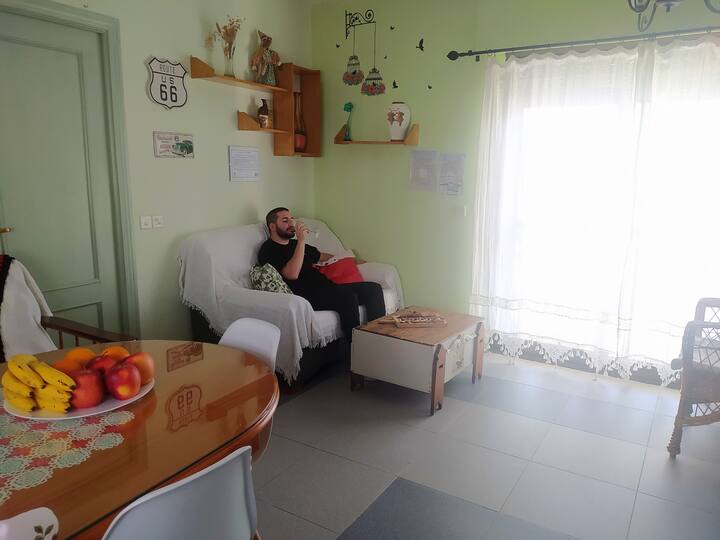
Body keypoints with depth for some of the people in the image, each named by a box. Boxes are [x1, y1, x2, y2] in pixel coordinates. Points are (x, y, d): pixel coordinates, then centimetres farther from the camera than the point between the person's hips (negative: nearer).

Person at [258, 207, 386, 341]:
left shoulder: (295, 244, 27)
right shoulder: (268, 250, 1)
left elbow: (321, 256, 40)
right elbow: (292, 274, -15)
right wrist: (301, 240, -14)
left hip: (326, 287, 9)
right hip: (304, 294, -8)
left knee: (374, 289, -8)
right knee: (348, 296, -33)